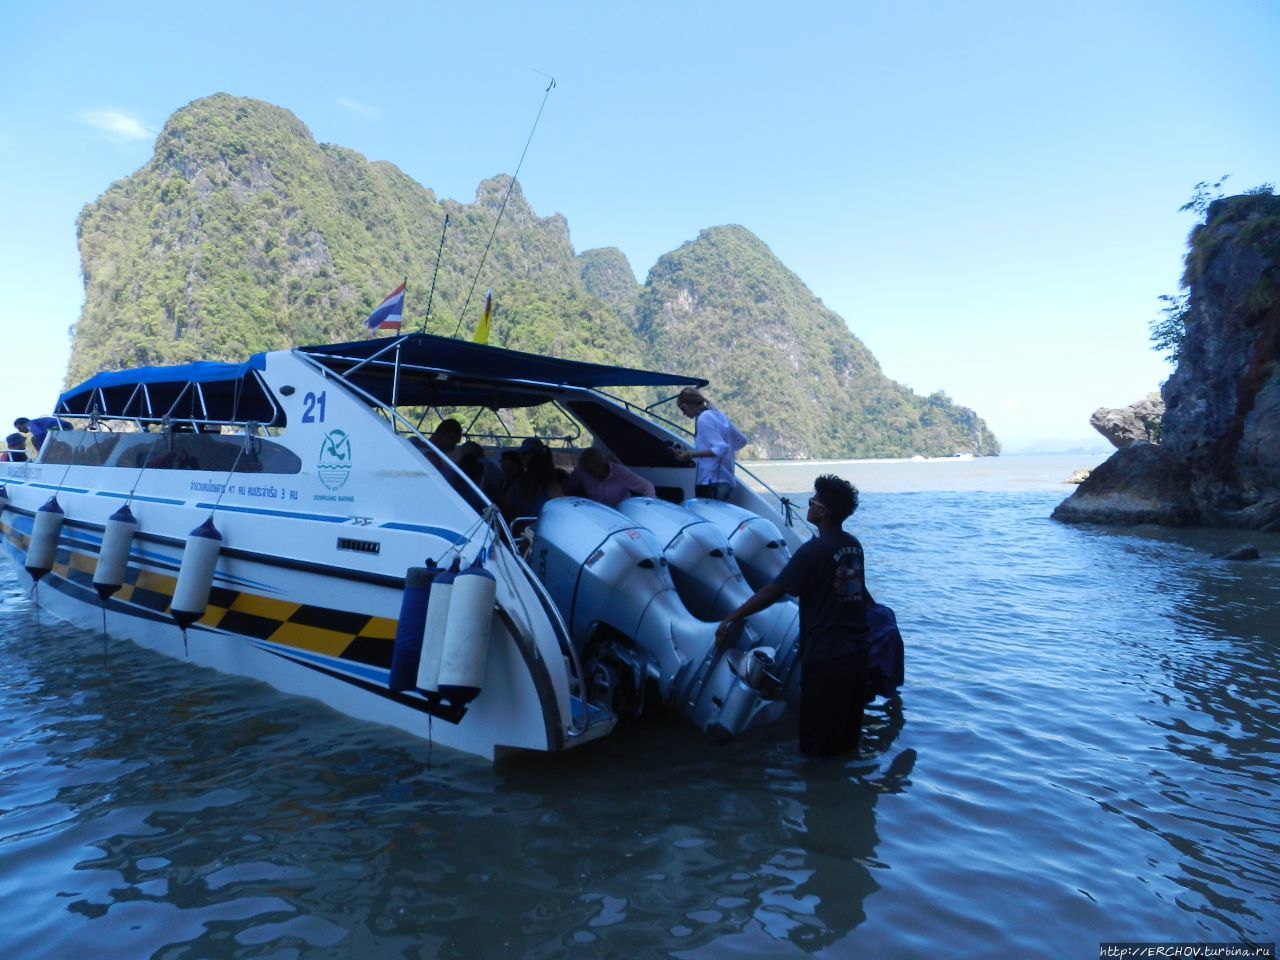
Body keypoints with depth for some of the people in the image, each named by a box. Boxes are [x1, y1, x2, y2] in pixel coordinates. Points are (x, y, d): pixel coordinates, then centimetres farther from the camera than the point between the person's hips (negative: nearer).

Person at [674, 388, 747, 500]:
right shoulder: (718, 415, 15)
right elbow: (741, 441, 21)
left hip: (712, 482, -9)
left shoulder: (704, 418, -11)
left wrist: (692, 454, -17)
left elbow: (720, 449, -20)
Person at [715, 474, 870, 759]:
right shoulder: (853, 545, 4)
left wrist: (732, 618, -11)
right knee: (847, 736, 21)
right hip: (857, 649, 8)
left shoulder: (814, 551, -19)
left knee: (818, 745, 6)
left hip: (825, 655, -8)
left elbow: (773, 591, -19)